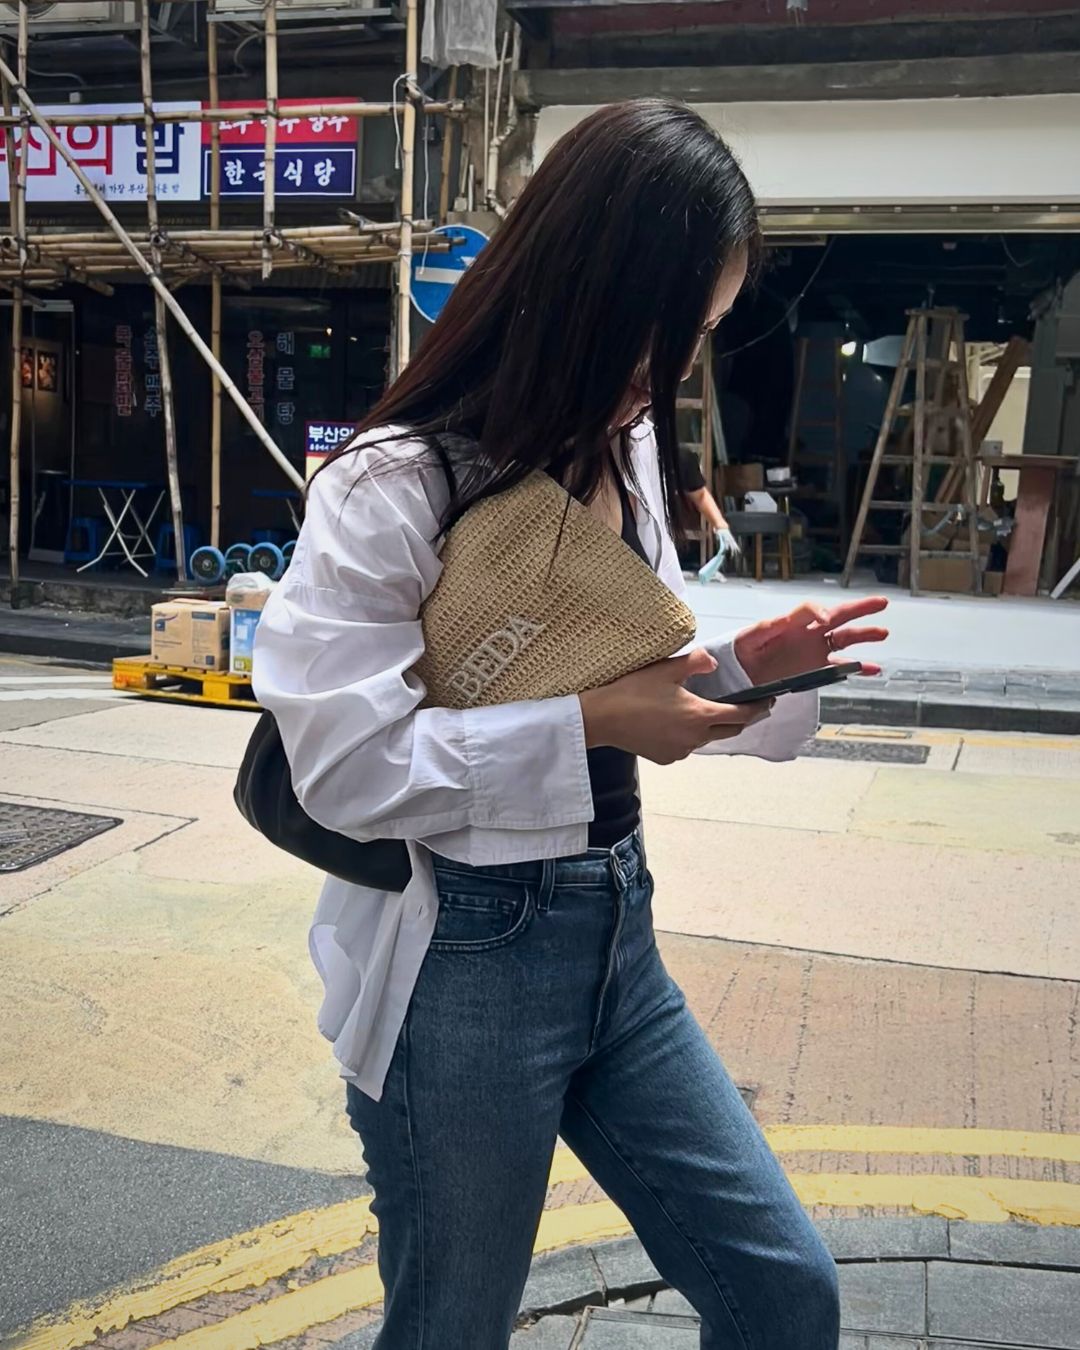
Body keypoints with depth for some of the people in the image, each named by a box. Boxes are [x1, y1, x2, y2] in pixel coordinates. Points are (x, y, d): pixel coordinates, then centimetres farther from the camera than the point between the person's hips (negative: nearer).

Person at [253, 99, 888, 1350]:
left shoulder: (628, 449, 6)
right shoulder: (395, 486, -17)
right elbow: (343, 765, -20)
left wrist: (741, 664, -5)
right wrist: (590, 723, -21)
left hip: (616, 937, 7)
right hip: (459, 964, -6)